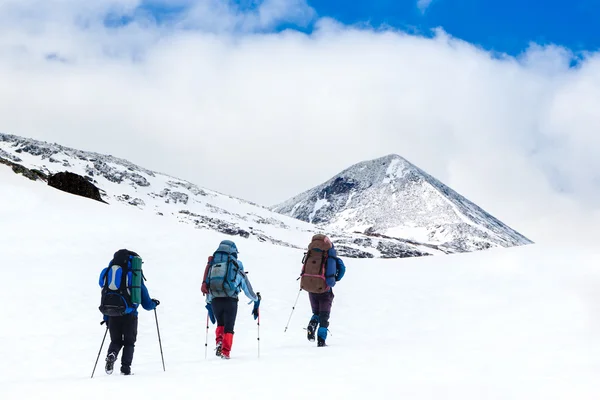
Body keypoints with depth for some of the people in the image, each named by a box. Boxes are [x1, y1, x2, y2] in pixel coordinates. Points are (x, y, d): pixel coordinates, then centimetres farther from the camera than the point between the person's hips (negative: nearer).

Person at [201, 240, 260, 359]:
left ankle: (219, 342, 1)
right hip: (230, 300, -3)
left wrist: (208, 304, 35)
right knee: (228, 327, 8)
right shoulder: (236, 267, 9)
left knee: (220, 324, 24)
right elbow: (247, 287, 16)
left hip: (215, 300, 3)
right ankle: (225, 352, -1)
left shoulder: (212, 265, 18)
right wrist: (256, 299, 33)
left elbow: (207, 285, 23)